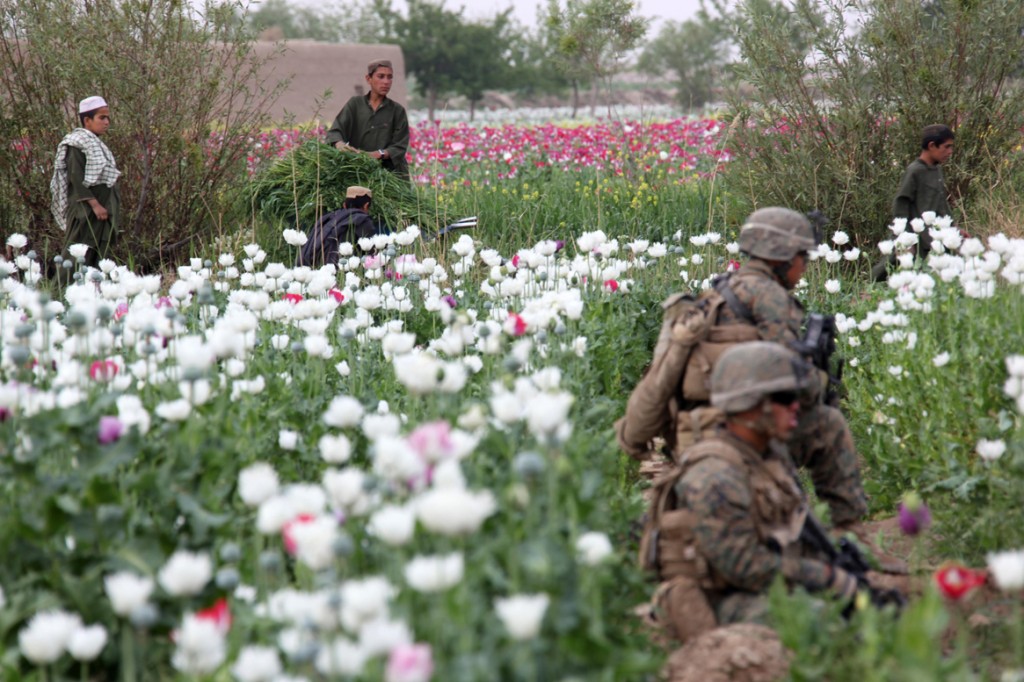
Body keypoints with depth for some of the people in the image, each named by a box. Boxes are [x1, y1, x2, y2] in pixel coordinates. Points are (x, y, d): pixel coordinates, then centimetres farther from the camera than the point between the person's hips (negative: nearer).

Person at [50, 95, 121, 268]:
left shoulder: (96, 144, 17)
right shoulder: (77, 144, -11)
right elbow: (76, 179, -19)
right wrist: (94, 204, -23)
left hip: (102, 210, 9)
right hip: (86, 210, -9)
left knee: (101, 257, 7)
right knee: (82, 257, -11)